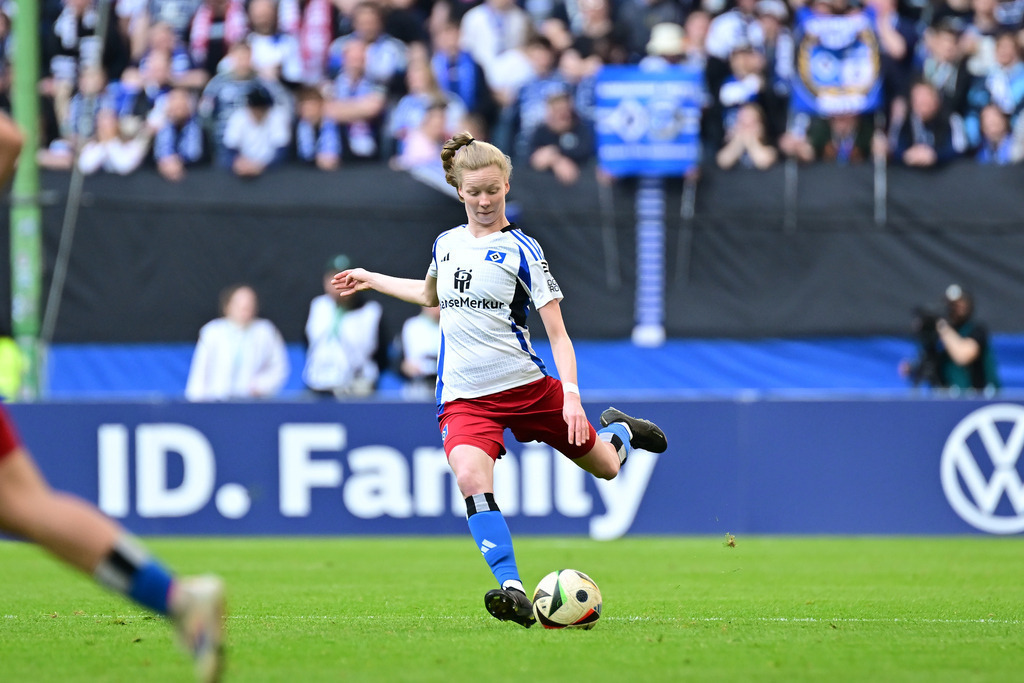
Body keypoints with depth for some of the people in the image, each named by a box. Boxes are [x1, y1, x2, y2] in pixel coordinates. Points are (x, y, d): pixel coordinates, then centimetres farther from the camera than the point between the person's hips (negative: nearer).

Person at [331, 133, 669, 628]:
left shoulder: (521, 250, -6)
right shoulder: (446, 243, 9)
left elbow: (556, 331, -7)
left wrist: (571, 393, -19)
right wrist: (371, 280, 34)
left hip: (526, 384, -2)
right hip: (464, 396, 2)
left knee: (604, 466, 11)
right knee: (470, 477, -28)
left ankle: (618, 430, 50)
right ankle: (512, 591, -32)